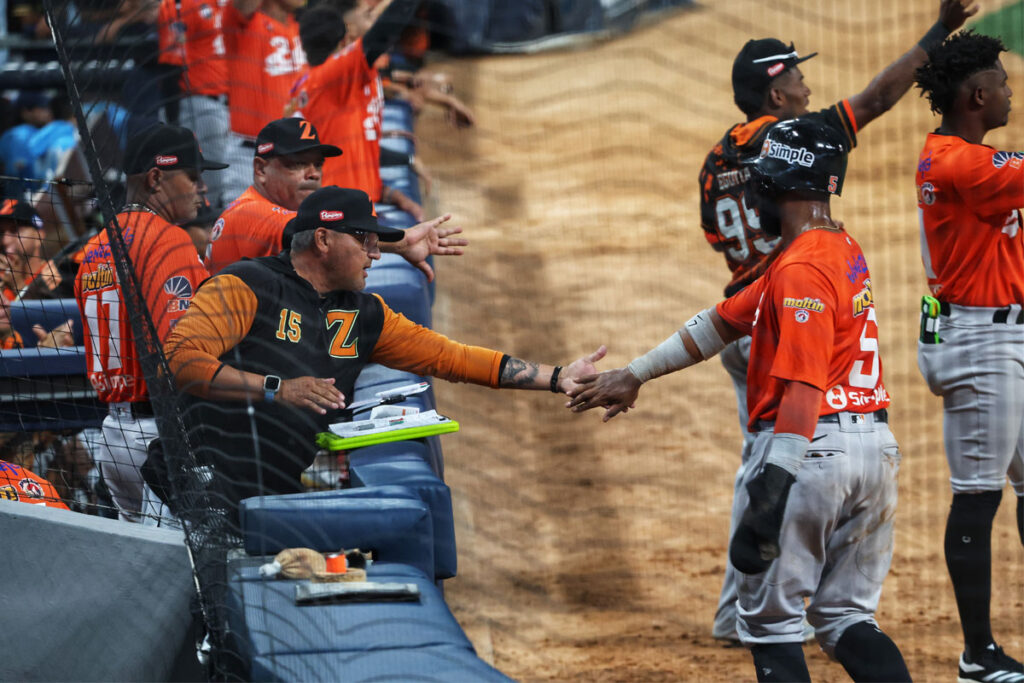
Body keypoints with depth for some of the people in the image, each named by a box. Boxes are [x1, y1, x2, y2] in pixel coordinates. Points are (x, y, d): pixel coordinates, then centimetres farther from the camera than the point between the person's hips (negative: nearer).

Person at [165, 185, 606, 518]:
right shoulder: (247, 288, -3)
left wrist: (558, 379, 18)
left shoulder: (364, 314, 18)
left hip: (284, 497, 8)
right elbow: (179, 358, -15)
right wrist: (276, 388, -21)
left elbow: (449, 357, 21)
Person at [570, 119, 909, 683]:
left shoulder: (802, 268, -15)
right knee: (846, 619, 13)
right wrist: (634, 375, 26)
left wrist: (771, 491, -31)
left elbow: (804, 388, -25)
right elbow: (723, 322, 23)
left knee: (770, 620, 4)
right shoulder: (842, 251, 17)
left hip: (811, 446, -9)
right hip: (877, 446, 9)